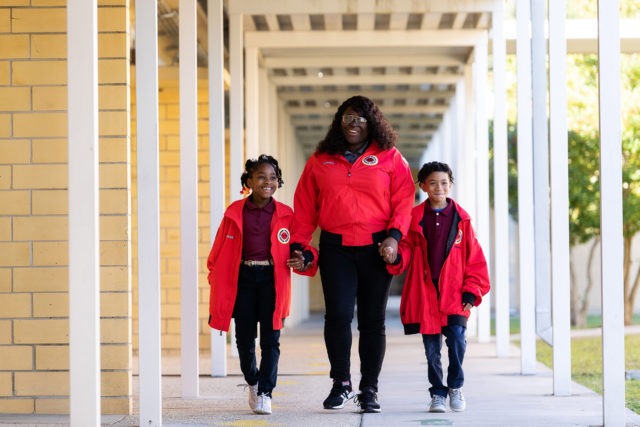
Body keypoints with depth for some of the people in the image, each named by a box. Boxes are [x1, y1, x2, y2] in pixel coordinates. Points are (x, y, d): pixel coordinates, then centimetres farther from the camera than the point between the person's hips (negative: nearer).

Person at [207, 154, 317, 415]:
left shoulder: (285, 214, 1)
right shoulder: (234, 213, 1)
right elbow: (220, 250, 3)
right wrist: (216, 279, -4)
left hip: (272, 279, -1)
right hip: (243, 279, 1)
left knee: (270, 339, -3)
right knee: (244, 338, 8)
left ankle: (265, 392, 4)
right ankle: (252, 382, 32)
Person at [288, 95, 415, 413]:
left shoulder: (390, 158, 7)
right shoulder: (320, 161, 12)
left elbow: (403, 201, 1)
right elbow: (305, 206, 12)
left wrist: (394, 236, -12)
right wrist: (298, 244, 4)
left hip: (375, 249, 0)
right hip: (335, 248, 1)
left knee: (372, 321, 3)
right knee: (338, 314, -11)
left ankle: (369, 390, 12)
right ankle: (341, 383, 4)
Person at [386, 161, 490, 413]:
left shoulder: (461, 219, 5)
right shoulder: (414, 218, 4)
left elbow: (474, 258, 6)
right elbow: (406, 251, 5)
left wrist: (471, 291, -1)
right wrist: (395, 258, -19)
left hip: (454, 295, -1)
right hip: (424, 295, 1)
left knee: (457, 338, -14)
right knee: (432, 349, 4)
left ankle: (455, 386, 7)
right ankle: (437, 393, 18)